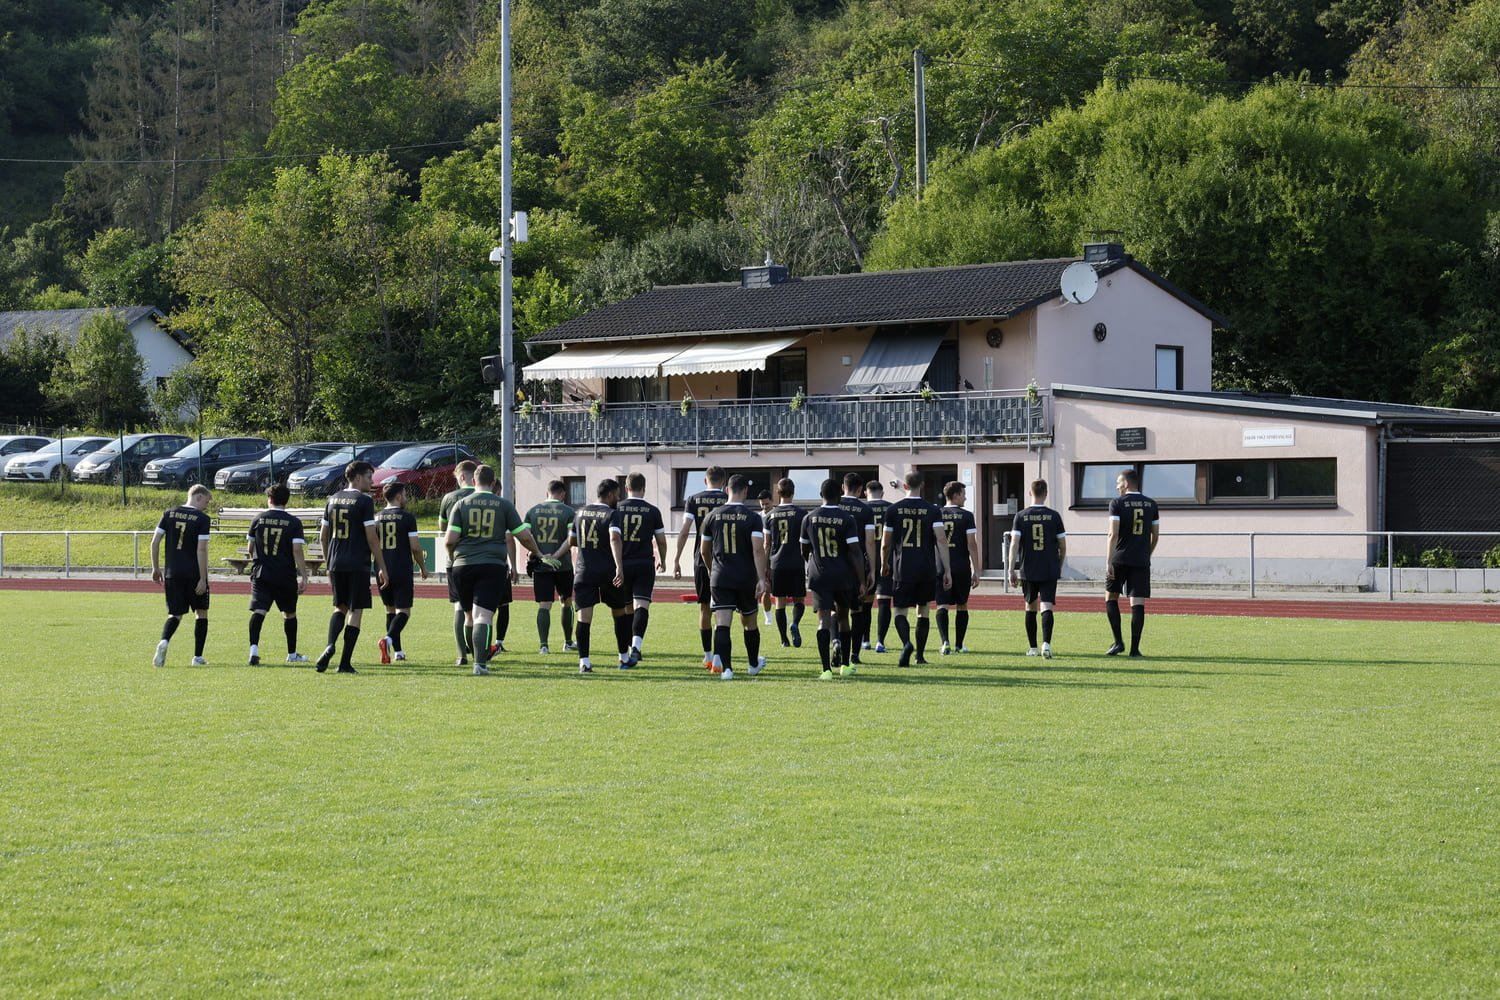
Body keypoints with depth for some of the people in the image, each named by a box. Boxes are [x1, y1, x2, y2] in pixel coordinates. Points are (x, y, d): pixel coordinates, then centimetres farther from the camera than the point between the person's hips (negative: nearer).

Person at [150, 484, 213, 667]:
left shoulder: (169, 514, 6)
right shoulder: (202, 519, -7)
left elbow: (155, 542, 3)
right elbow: (201, 550, -14)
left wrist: (156, 568, 11)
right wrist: (203, 578, -12)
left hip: (172, 573, 3)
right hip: (194, 574, -3)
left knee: (175, 614, 9)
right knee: (201, 613, 14)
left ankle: (164, 642, -21)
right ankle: (197, 657, 13)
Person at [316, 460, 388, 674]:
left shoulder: (333, 499, 11)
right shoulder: (364, 501, -8)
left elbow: (323, 537, 14)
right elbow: (371, 538, -11)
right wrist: (382, 568, -5)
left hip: (336, 565, 6)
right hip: (358, 566, -6)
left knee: (340, 607, 19)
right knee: (355, 611, 1)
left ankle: (330, 645, -7)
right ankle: (345, 662, -1)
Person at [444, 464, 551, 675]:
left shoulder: (461, 504, 4)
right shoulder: (504, 505, 5)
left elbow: (450, 539, -4)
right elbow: (524, 535, 5)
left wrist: (451, 554, 18)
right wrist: (537, 553, 23)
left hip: (463, 565, 1)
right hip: (493, 565, -1)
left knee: (470, 615, 16)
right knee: (483, 616, -7)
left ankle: (483, 652, 31)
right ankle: (479, 664, -16)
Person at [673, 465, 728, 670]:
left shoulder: (693, 500, 3)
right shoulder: (728, 501, 0)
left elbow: (684, 532, -2)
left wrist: (677, 560, 1)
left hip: (701, 561, 1)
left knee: (704, 608, 11)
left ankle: (708, 657, 14)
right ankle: (718, 657, -4)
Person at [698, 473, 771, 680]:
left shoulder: (713, 516, 3)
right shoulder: (752, 518, -5)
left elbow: (703, 550, 13)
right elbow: (758, 549, -16)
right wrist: (762, 578, -17)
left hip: (720, 578, 1)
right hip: (746, 578, -1)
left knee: (722, 623, -6)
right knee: (749, 621, 17)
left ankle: (725, 667, -19)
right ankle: (754, 664, 34)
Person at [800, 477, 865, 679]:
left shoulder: (809, 518, 2)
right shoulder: (847, 519, -7)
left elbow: (804, 551, 14)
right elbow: (856, 551, -11)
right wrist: (862, 581, -8)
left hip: (819, 575, 0)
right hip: (843, 575, 0)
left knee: (824, 619, -6)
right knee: (842, 617, 18)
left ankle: (826, 669, -17)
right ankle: (844, 665, 23)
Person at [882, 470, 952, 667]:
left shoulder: (894, 510, 0)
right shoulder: (932, 511, 0)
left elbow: (886, 544, 5)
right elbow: (941, 540, -8)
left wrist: (884, 564, 23)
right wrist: (947, 571, -5)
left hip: (902, 569, -1)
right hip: (926, 570, 1)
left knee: (901, 611, 2)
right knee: (923, 610, 16)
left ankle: (907, 643, -26)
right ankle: (920, 654, 19)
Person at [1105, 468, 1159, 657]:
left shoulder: (1117, 503, -4)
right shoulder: (1151, 504, 9)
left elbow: (1113, 534, -12)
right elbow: (1155, 535, 12)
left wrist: (1109, 562, -13)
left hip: (1120, 559, -3)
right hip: (1141, 561, 3)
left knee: (1111, 597, 12)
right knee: (1138, 603, 0)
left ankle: (1118, 642, 4)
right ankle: (1135, 647, -3)